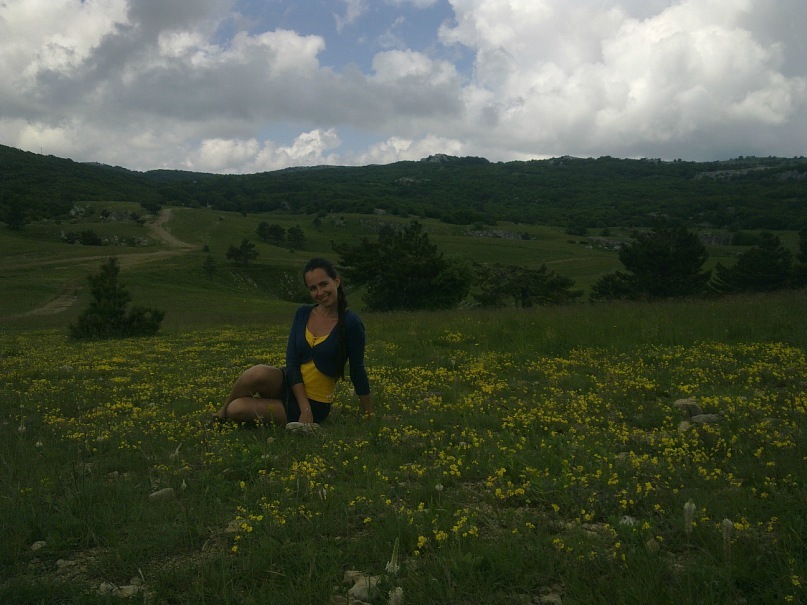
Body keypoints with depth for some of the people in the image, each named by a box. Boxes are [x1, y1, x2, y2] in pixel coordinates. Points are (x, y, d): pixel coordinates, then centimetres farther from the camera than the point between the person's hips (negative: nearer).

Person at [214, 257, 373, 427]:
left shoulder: (351, 323, -11)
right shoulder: (302, 313, 2)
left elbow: (357, 372, -4)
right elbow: (291, 361, -5)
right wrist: (305, 409, -17)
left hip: (315, 404, -4)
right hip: (288, 385, 4)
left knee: (237, 410, -27)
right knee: (258, 373, -33)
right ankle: (223, 410, -4)